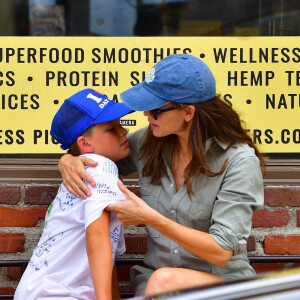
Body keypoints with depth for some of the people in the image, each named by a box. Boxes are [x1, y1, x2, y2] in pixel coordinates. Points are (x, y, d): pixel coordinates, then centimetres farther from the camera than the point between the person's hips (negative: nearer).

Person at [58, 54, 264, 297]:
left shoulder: (239, 160, -13)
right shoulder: (148, 143, 2)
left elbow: (221, 251, -17)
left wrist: (151, 218, -23)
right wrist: (68, 162, -7)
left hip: (222, 281, -3)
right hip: (154, 282, 3)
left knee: (164, 279, -34)